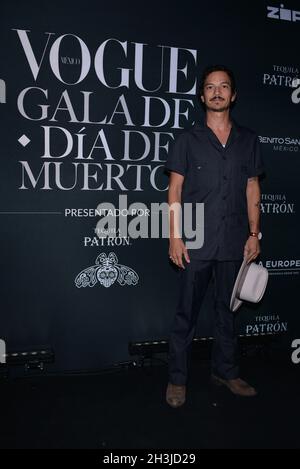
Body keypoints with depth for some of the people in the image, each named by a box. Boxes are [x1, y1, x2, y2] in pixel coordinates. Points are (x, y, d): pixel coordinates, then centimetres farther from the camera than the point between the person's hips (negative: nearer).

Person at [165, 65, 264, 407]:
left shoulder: (248, 140, 9)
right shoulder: (188, 139, 2)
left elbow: (252, 190, 11)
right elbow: (175, 190, -1)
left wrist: (254, 233, 4)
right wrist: (174, 237, -8)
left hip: (234, 243, 3)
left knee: (228, 309, 15)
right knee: (186, 313, 5)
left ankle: (225, 371, 31)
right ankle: (177, 379, 19)